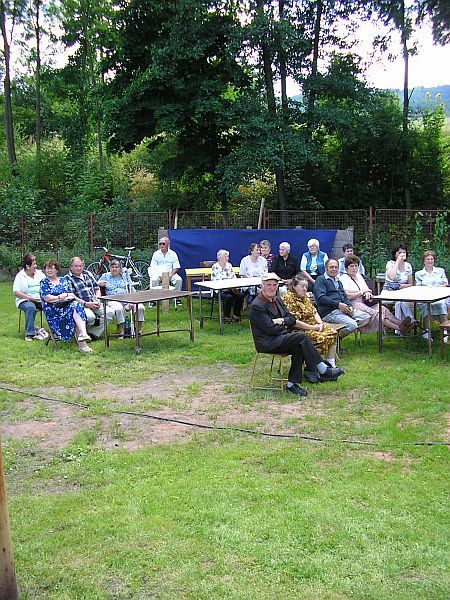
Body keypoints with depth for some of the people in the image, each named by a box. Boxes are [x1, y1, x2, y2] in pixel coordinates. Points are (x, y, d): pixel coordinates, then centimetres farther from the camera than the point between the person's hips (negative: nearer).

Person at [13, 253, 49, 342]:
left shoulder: (39, 273, 15)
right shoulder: (20, 276, 2)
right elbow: (16, 292, -7)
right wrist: (30, 298, -17)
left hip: (40, 299, 3)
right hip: (25, 300, -3)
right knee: (31, 307, -37)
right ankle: (29, 334, -31)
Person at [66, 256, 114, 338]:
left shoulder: (88, 274, 19)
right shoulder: (68, 279, -1)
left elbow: (97, 289, 22)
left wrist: (98, 300, 3)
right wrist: (86, 304, -18)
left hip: (94, 303, 6)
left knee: (110, 312, -18)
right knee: (90, 317, -36)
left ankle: (93, 333, -9)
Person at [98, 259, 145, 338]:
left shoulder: (125, 276, 18)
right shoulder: (105, 276, 15)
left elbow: (132, 290, 16)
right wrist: (99, 284, -7)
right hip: (113, 300, -2)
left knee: (140, 307, -26)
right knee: (119, 309, -39)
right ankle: (121, 331, -30)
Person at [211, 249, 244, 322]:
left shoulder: (229, 265, 13)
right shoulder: (215, 267, -6)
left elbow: (233, 278, 12)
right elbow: (217, 281, -13)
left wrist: (234, 286, -9)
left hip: (230, 288, 6)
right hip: (219, 289, -6)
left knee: (240, 295, -20)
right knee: (229, 297, -32)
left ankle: (236, 315, -7)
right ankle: (227, 317, -16)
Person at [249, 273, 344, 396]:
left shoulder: (277, 299, 14)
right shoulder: (257, 305, -13)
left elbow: (292, 319, 10)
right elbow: (271, 329, -18)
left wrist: (282, 321, -11)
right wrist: (287, 326, -6)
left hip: (279, 338, 8)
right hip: (267, 343, -8)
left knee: (299, 347, -20)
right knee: (302, 337, -21)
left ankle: (292, 383, -15)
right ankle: (324, 371, -14)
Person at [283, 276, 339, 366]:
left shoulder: (304, 297, 15)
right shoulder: (288, 299, -14)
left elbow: (314, 312, 16)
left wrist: (320, 323, -5)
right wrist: (312, 328, -18)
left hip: (313, 325, 9)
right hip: (300, 330, -9)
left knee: (332, 333, -8)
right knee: (320, 338, -28)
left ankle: (331, 363, -9)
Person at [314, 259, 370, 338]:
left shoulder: (338, 281, 30)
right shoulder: (321, 280, 2)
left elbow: (345, 297, 24)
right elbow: (321, 298, -12)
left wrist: (350, 306, 1)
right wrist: (338, 304, -18)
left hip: (343, 310, 9)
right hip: (329, 312, -9)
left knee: (366, 317, -6)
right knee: (352, 325, -29)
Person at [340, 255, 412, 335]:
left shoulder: (359, 276, 24)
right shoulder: (343, 278, -1)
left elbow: (367, 289, 26)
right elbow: (347, 296, -13)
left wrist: (368, 292, 1)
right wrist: (362, 292, -6)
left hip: (364, 302, 7)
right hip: (354, 305, -7)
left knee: (382, 309, -21)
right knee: (374, 313, -29)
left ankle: (400, 323, -42)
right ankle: (399, 328, -44)